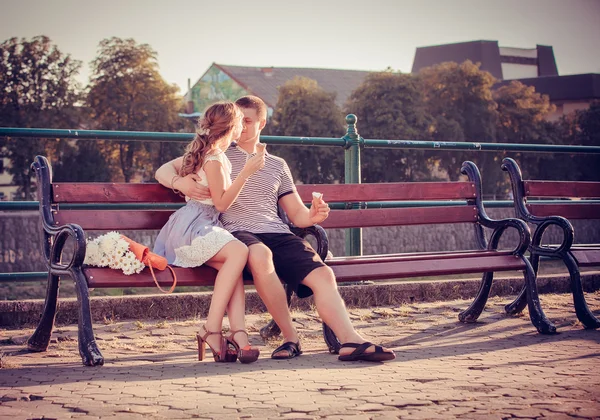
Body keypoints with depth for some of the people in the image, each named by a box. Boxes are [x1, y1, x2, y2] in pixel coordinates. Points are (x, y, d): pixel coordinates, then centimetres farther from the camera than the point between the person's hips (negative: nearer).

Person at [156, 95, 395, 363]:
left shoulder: (277, 165, 27)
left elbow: (297, 214, 24)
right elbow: (164, 171, 15)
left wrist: (312, 216, -3)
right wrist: (181, 182, -11)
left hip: (278, 235, 4)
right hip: (238, 233, -4)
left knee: (322, 274, -23)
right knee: (260, 254, -39)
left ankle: (351, 341, -32)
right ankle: (290, 337, -30)